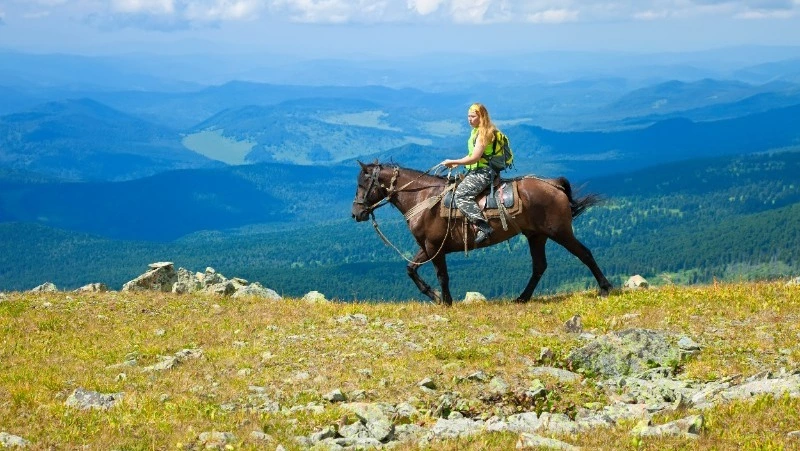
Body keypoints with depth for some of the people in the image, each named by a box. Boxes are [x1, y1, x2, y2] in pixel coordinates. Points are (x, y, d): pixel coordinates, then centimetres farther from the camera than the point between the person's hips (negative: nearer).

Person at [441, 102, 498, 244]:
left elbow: (475, 157, -19)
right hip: (474, 171, 11)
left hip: (483, 172, -11)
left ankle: (483, 227, -34)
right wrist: (457, 164, 8)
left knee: (461, 195, -26)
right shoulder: (476, 131, 16)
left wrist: (453, 162, -12)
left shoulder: (484, 133, -15)